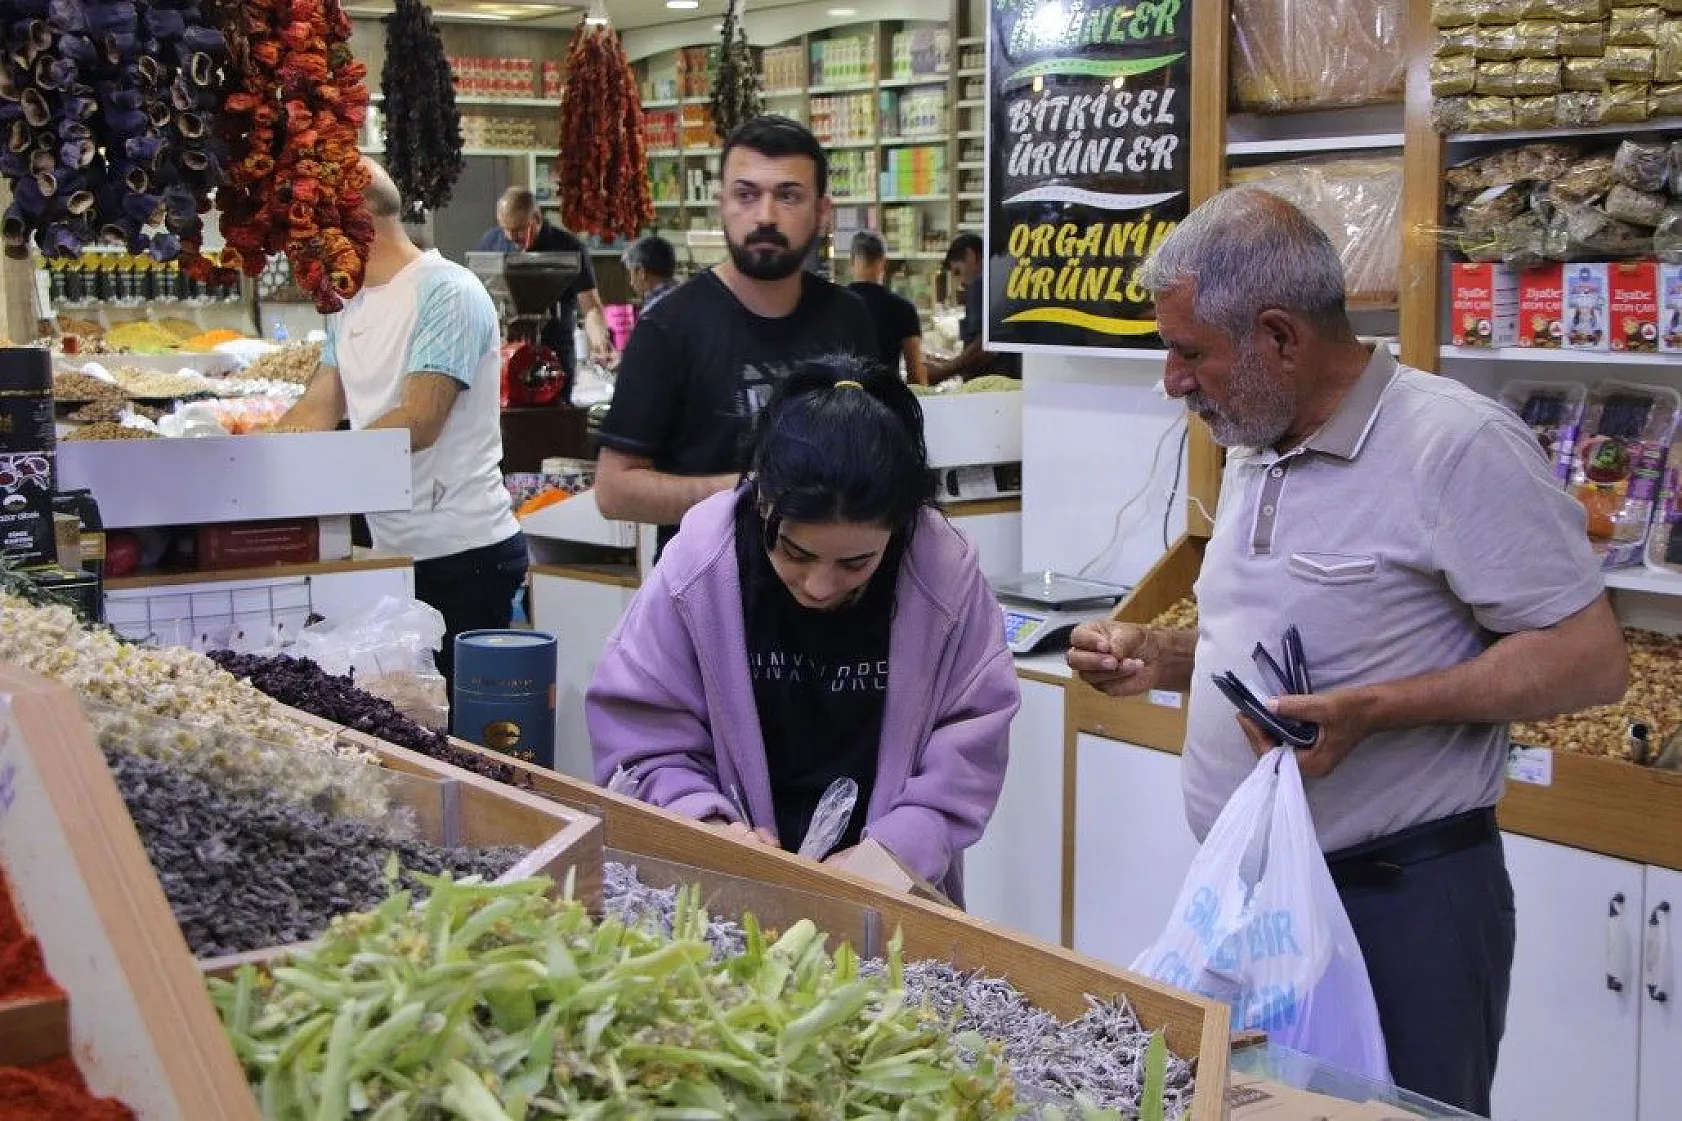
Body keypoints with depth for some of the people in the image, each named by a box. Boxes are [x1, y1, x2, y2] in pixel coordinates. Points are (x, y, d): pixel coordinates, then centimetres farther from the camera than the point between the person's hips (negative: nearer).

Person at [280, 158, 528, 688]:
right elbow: (317, 408, 15)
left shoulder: (446, 292, -13)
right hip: (392, 552, 9)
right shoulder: (349, 307, 16)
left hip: (462, 554, -9)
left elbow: (418, 421, -21)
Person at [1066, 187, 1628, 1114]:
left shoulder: (1456, 445, -17)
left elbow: (1591, 660, -19)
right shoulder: (1255, 451, 12)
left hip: (1398, 902, -8)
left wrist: (1366, 713, -25)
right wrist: (1160, 657, 5)